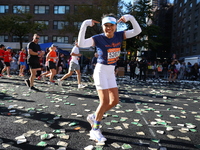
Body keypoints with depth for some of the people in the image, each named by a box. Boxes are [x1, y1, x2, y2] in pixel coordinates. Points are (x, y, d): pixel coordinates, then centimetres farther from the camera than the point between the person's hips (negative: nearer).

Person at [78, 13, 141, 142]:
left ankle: (94, 117, 27)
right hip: (101, 71, -6)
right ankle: (95, 130, 9)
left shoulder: (119, 36, 0)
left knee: (115, 101, 8)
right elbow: (81, 44, -29)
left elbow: (137, 31, 0)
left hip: (111, 72, 7)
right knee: (105, 101, -9)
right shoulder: (98, 39, -15)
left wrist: (130, 17, -13)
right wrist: (84, 25, -33)